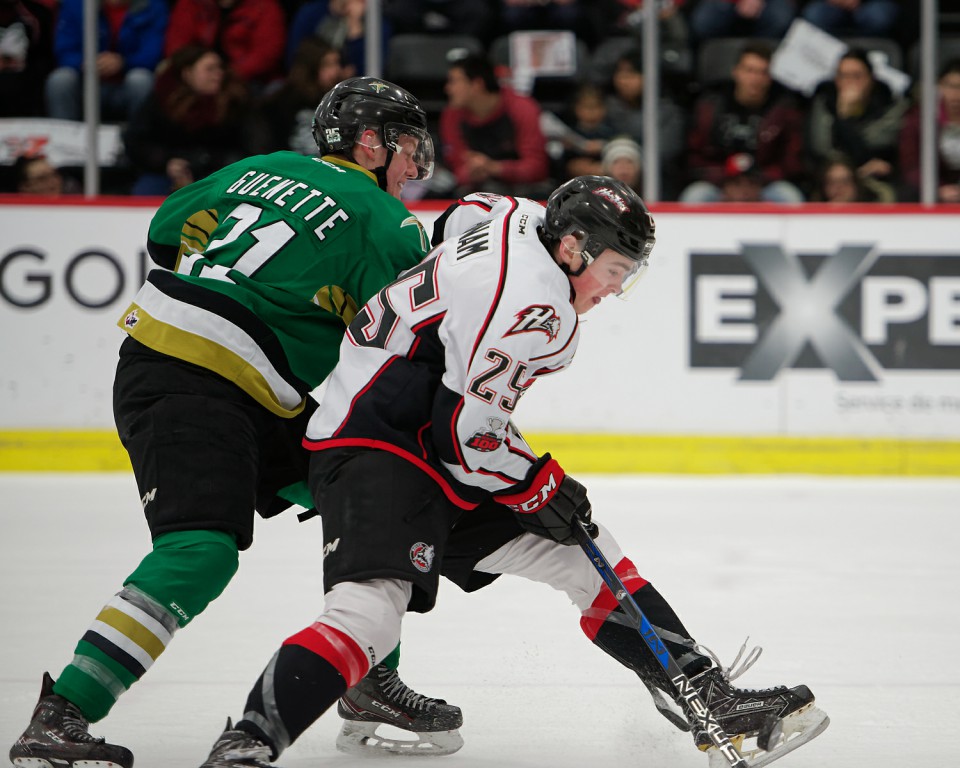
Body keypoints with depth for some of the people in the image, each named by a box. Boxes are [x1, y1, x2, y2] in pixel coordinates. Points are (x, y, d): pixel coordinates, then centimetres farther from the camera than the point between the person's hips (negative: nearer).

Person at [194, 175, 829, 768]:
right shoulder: (535, 306, -21)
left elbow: (460, 218, 32)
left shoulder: (518, 217, 7)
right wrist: (539, 485, -8)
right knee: (371, 608, -31)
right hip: (373, 449, -11)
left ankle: (712, 701, 11)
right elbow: (466, 429, -24)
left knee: (587, 557, 9)